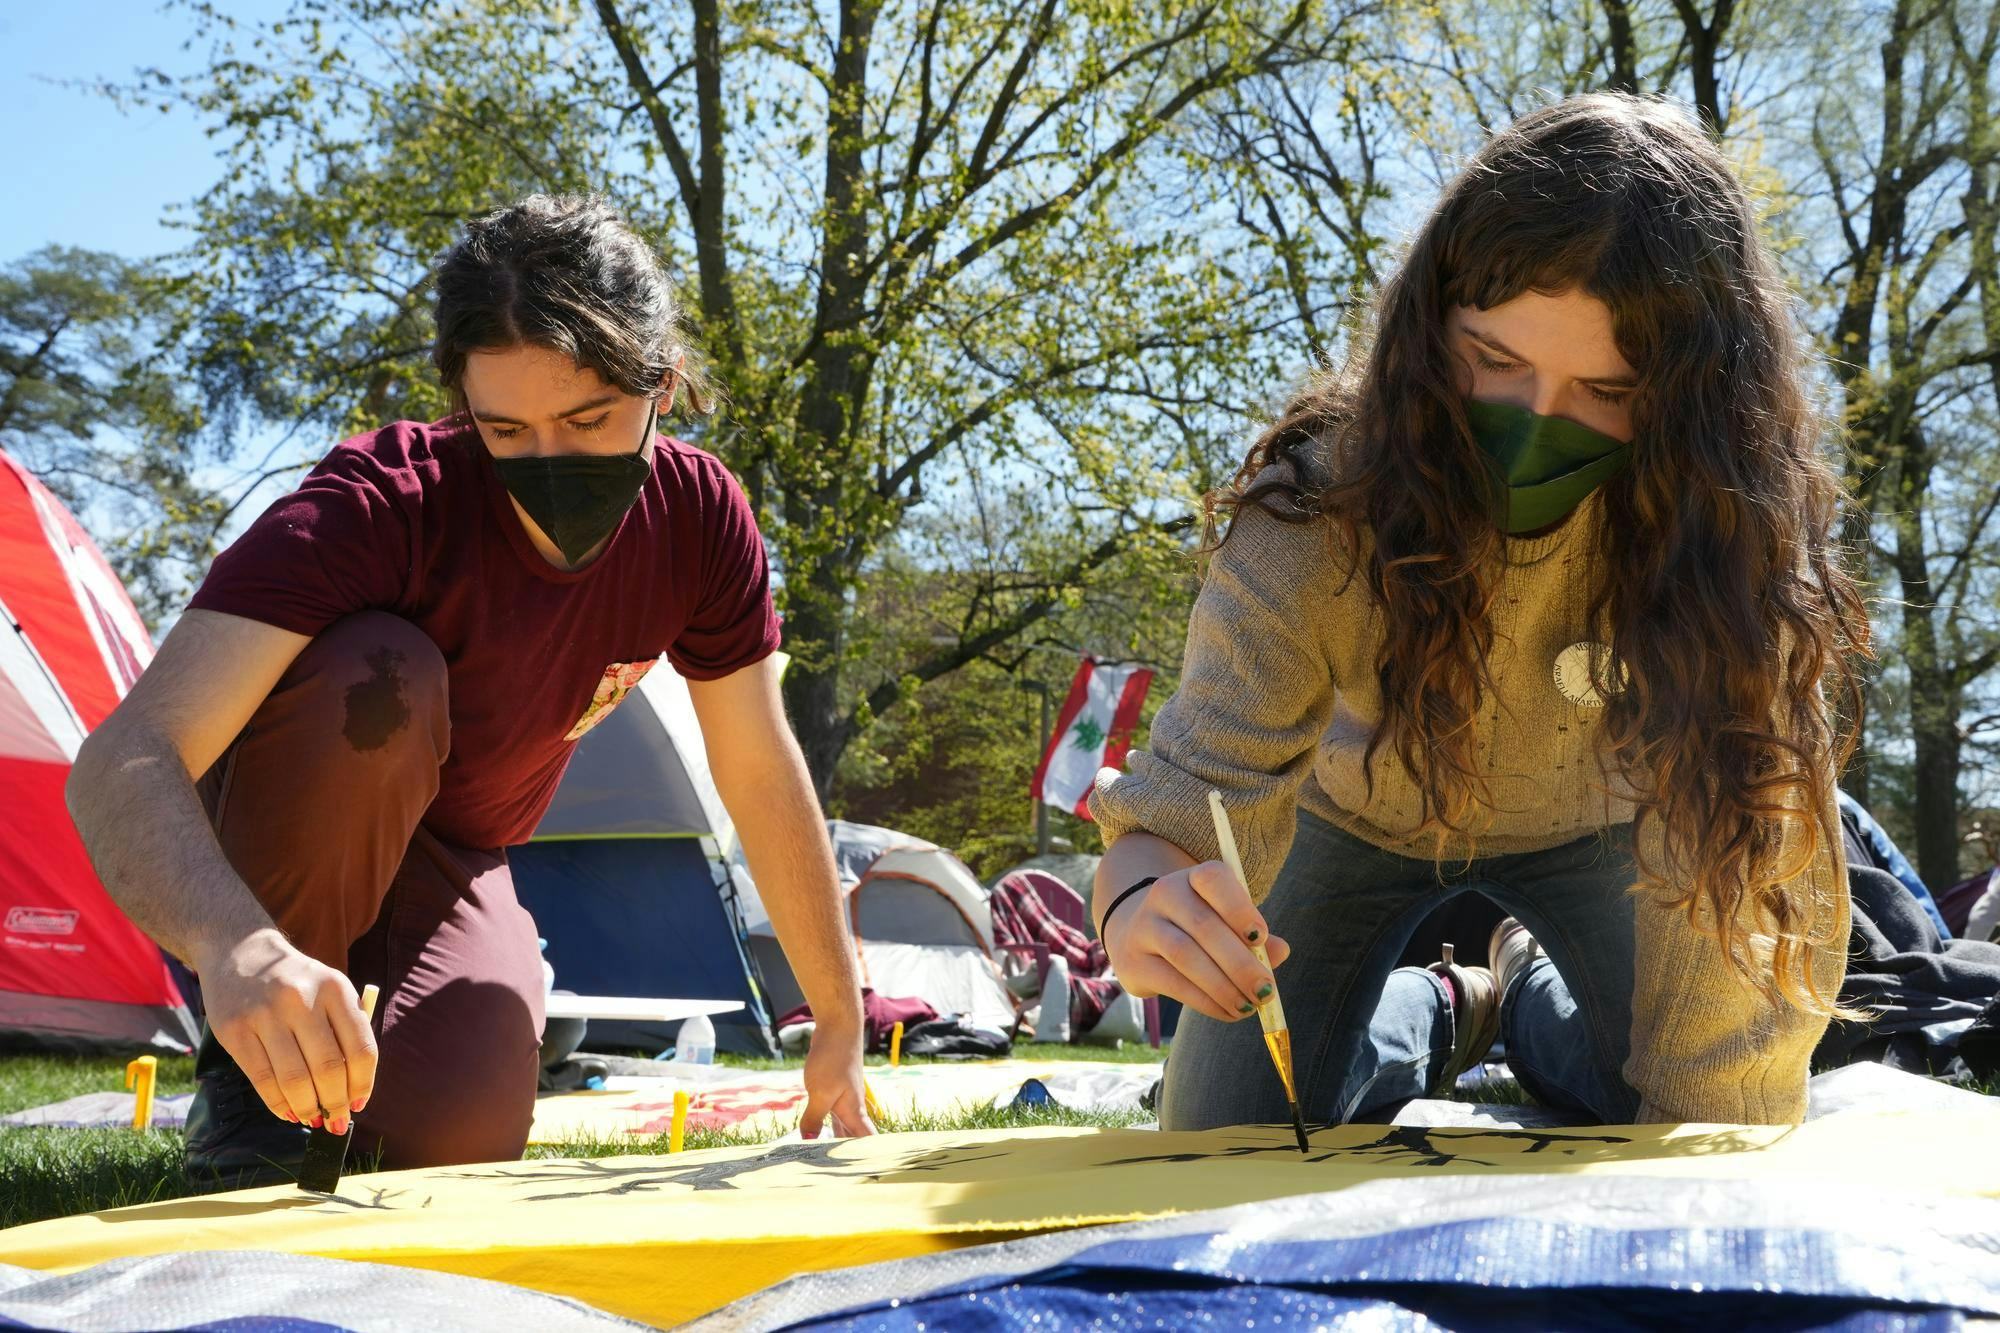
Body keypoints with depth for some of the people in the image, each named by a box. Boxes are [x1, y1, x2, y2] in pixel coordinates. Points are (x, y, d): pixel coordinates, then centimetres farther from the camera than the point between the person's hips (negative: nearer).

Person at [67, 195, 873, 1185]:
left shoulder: (699, 519, -18)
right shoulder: (383, 500, -33)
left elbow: (763, 776, -7)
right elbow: (123, 760, -43)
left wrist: (840, 1027, -4)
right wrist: (233, 943, -64)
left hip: (453, 865, 3)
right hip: (266, 862, -2)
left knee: (455, 1138, -28)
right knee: (376, 673, -36)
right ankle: (245, 1069, -16)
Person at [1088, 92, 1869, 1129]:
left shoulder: (1730, 524, -36)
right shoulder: (1317, 509, -36)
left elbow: (1729, 846, -33)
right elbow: (1195, 794, -36)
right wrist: (1147, 902, -60)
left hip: (1589, 825, 1)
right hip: (1362, 817, 0)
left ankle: (1538, 996, 24)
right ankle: (1435, 1014, 25)